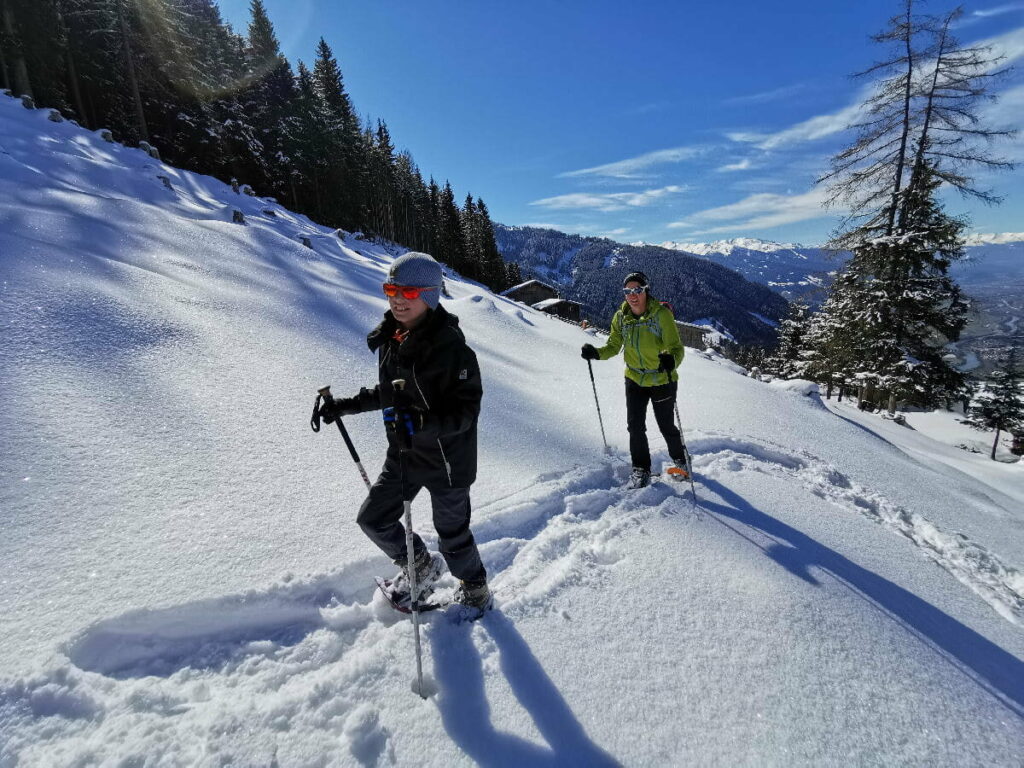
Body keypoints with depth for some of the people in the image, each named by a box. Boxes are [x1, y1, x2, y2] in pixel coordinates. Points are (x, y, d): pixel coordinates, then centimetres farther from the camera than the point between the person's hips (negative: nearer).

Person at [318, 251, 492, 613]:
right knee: (373, 519, 16)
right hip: (403, 454, 7)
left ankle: (475, 588, 45)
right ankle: (421, 566, 43)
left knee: (452, 533, 12)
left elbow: (465, 411, -24)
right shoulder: (391, 337, -2)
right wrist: (348, 405, 9)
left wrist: (419, 423, -37)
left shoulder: (450, 345, -25)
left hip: (447, 458, -7)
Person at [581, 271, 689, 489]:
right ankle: (641, 468, 23)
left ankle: (680, 461, 40)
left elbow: (676, 347, -23)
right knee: (635, 426, 1)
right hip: (635, 380, 3)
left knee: (666, 426, 11)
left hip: (662, 381, -3)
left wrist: (671, 360, -46)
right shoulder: (621, 317, -6)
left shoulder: (661, 314, -20)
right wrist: (596, 353, -18)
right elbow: (613, 346, 2)